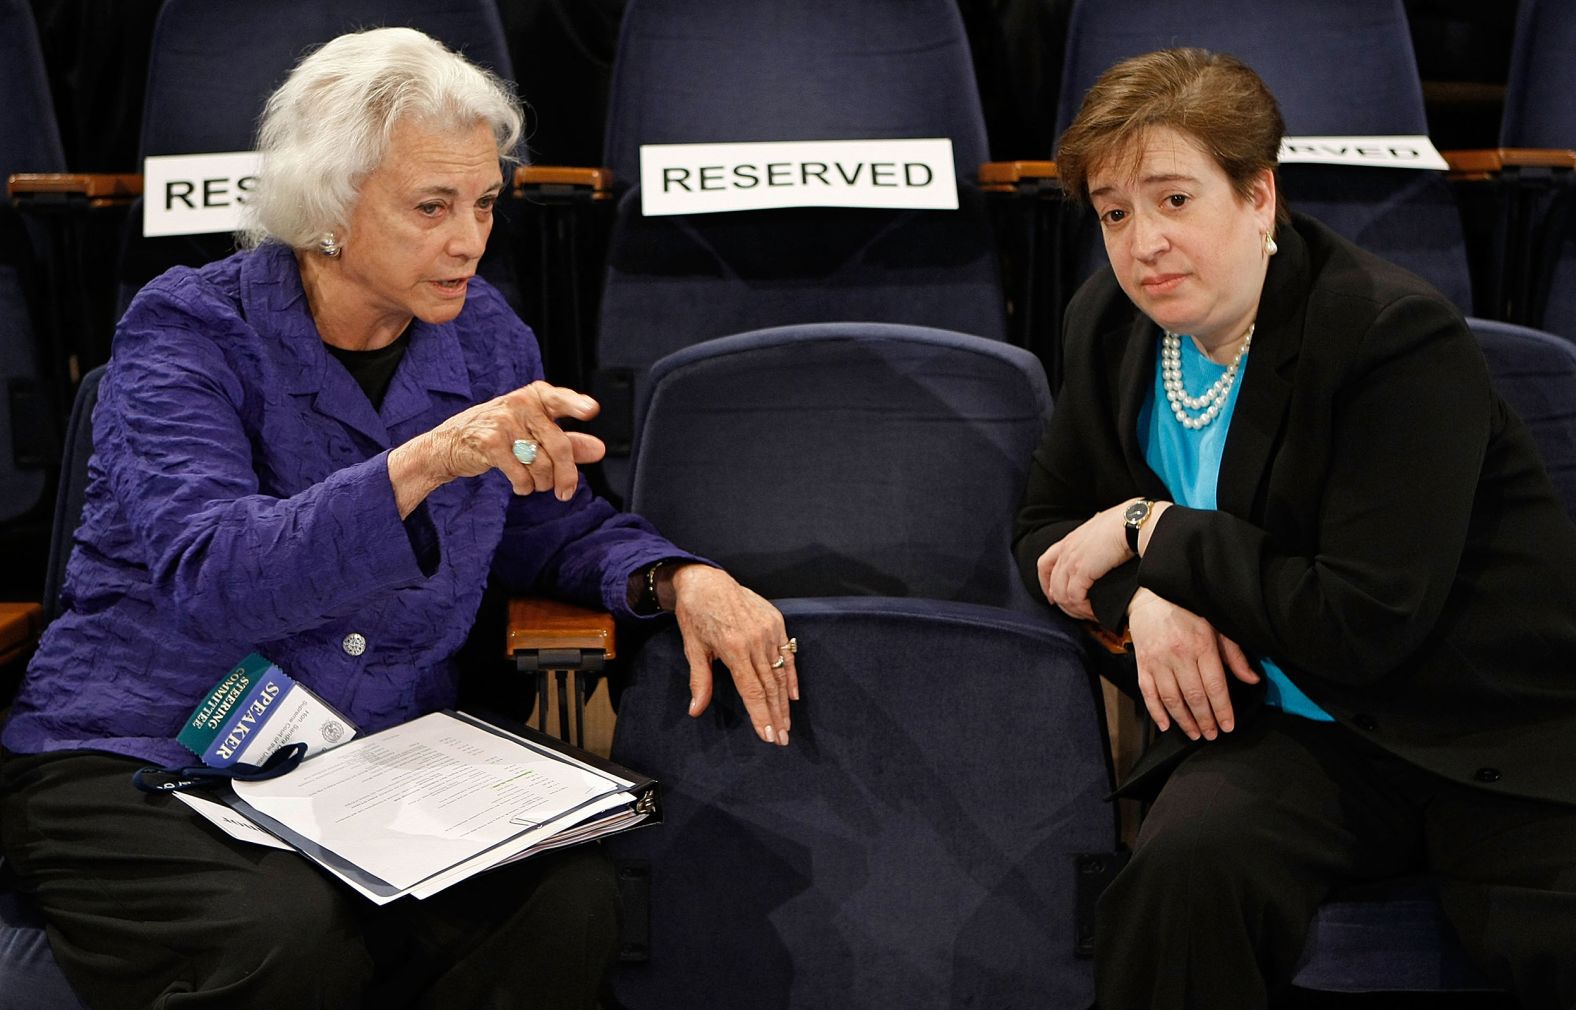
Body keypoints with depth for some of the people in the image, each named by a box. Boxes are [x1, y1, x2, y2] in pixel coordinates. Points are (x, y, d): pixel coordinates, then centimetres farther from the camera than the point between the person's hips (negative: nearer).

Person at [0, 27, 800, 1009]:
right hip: (139, 756, -3)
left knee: (570, 899, -26)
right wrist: (423, 464, -40)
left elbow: (552, 528, 16)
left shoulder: (484, 335, 4)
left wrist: (683, 581, -6)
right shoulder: (188, 332, -10)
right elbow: (213, 577, -26)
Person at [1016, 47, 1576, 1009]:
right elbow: (1048, 530, 15)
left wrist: (1152, 531, -13)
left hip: (1498, 739, -3)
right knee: (1185, 867, -30)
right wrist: (1147, 595, -7)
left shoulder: (1398, 336, -15)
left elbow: (1363, 624, -19)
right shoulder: (1113, 325, 5)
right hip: (1290, 730, 4)